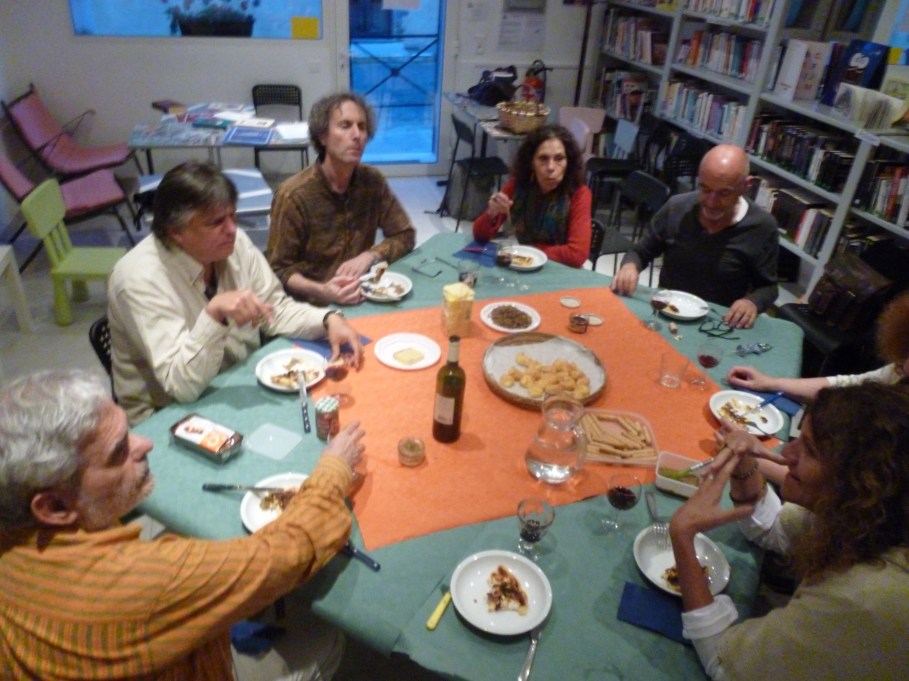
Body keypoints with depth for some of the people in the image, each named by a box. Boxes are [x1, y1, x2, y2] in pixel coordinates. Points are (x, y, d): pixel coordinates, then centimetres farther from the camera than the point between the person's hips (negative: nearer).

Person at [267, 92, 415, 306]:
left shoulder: (372, 181, -1)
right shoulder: (293, 195, -14)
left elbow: (405, 235, 7)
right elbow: (278, 269, -9)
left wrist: (369, 256, -12)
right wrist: (322, 292, -27)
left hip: (362, 298, 4)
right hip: (314, 303, -3)